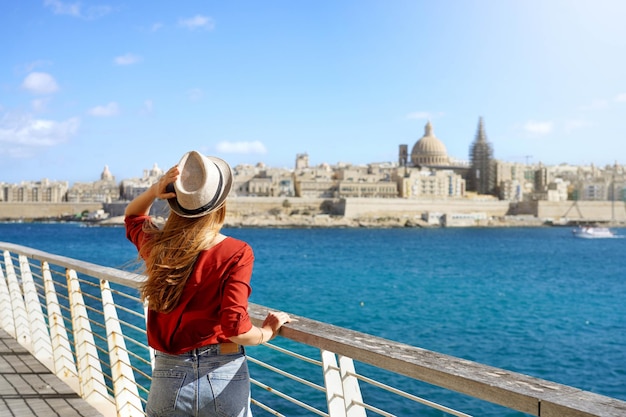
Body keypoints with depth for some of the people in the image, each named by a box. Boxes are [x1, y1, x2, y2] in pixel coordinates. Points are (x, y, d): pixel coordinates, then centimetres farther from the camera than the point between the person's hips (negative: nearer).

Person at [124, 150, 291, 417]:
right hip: (224, 379, -2)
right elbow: (236, 329, -20)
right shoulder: (236, 253, -15)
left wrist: (154, 190, 0)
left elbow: (133, 216, 19)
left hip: (169, 378, 3)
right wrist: (267, 332, 0)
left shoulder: (157, 247, -4)